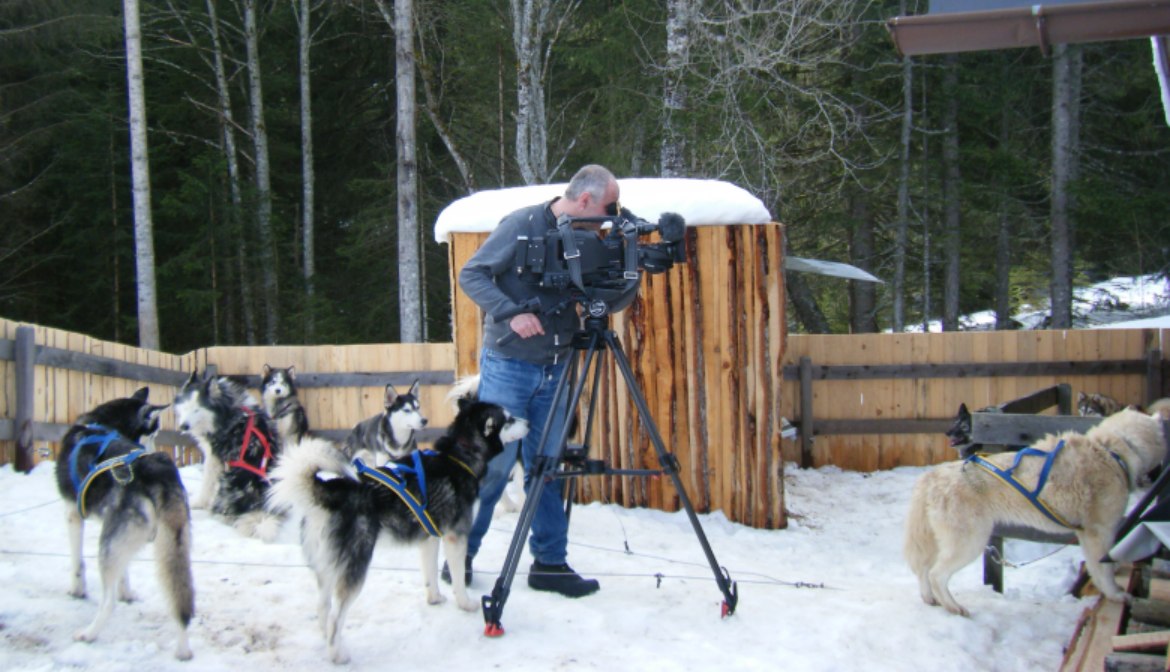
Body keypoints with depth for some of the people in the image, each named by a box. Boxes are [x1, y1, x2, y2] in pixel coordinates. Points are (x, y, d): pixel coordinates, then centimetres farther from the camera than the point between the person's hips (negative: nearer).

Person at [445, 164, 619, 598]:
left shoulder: (583, 238, 7)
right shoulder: (523, 225, -11)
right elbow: (472, 274, -13)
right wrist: (511, 313, -25)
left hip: (553, 369, 6)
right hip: (509, 365, -6)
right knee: (494, 465, -2)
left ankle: (550, 562, 14)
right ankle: (460, 554, 13)